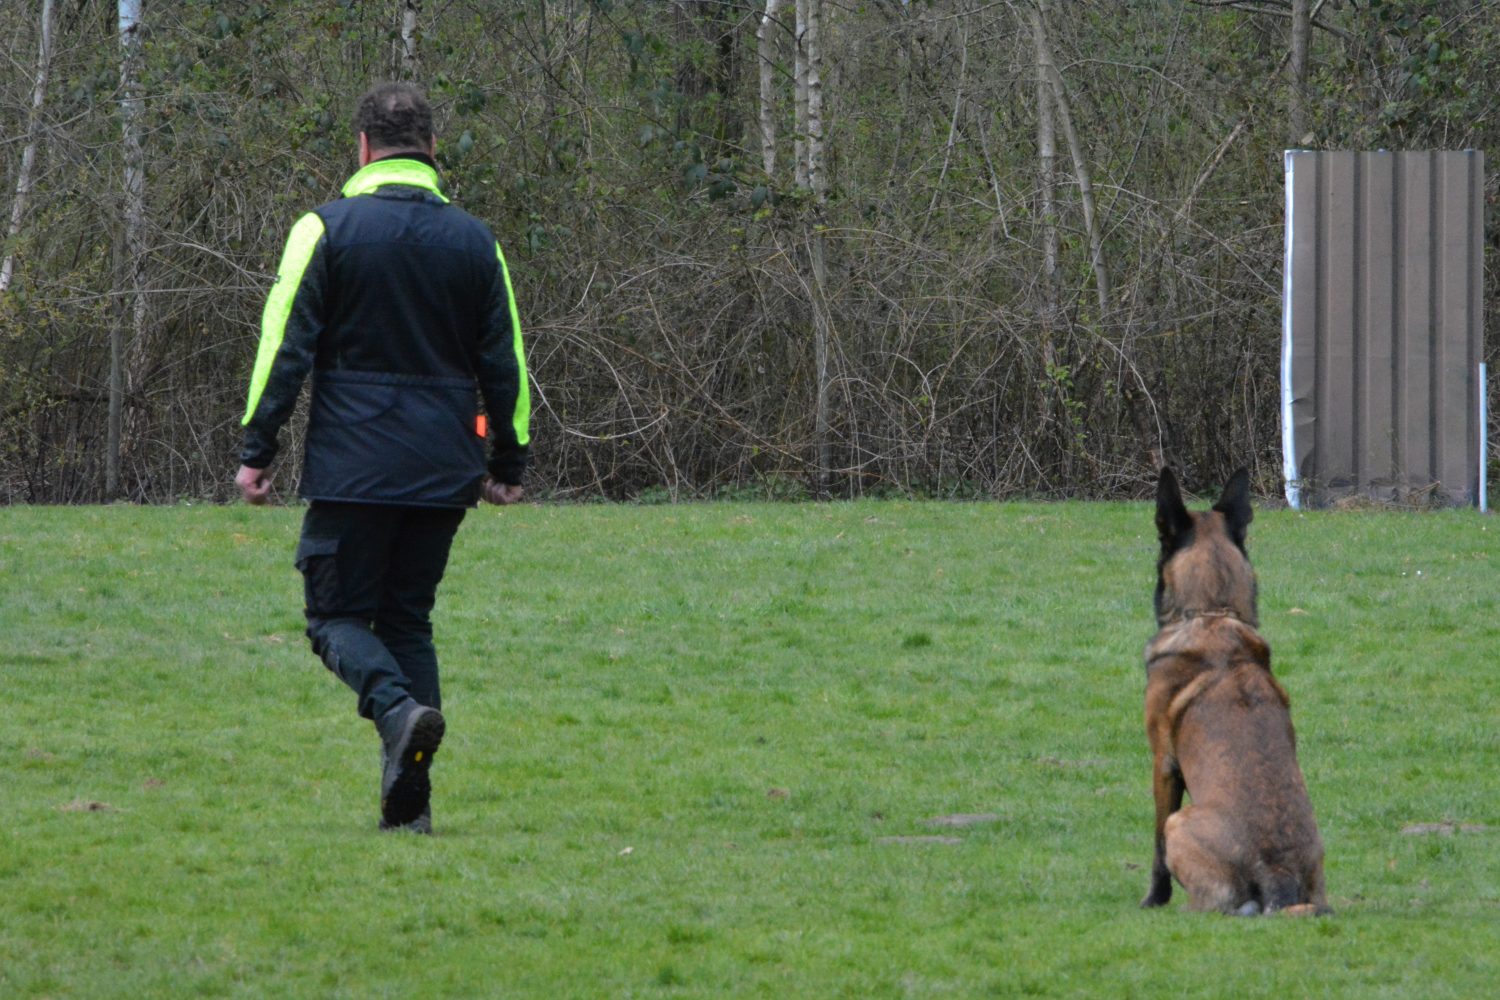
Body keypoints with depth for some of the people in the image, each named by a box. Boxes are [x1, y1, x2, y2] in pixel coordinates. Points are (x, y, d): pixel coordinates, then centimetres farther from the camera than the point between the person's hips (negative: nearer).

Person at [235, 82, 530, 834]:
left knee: (337, 616, 4)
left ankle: (399, 708, -27)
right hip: (442, 474, 4)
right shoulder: (472, 240, 8)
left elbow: (286, 347, -6)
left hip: (351, 468, -3)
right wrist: (508, 462, 20)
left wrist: (256, 450, -2)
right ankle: (408, 801, 1)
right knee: (409, 620, 10)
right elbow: (505, 362, 12)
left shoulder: (326, 230, -3)